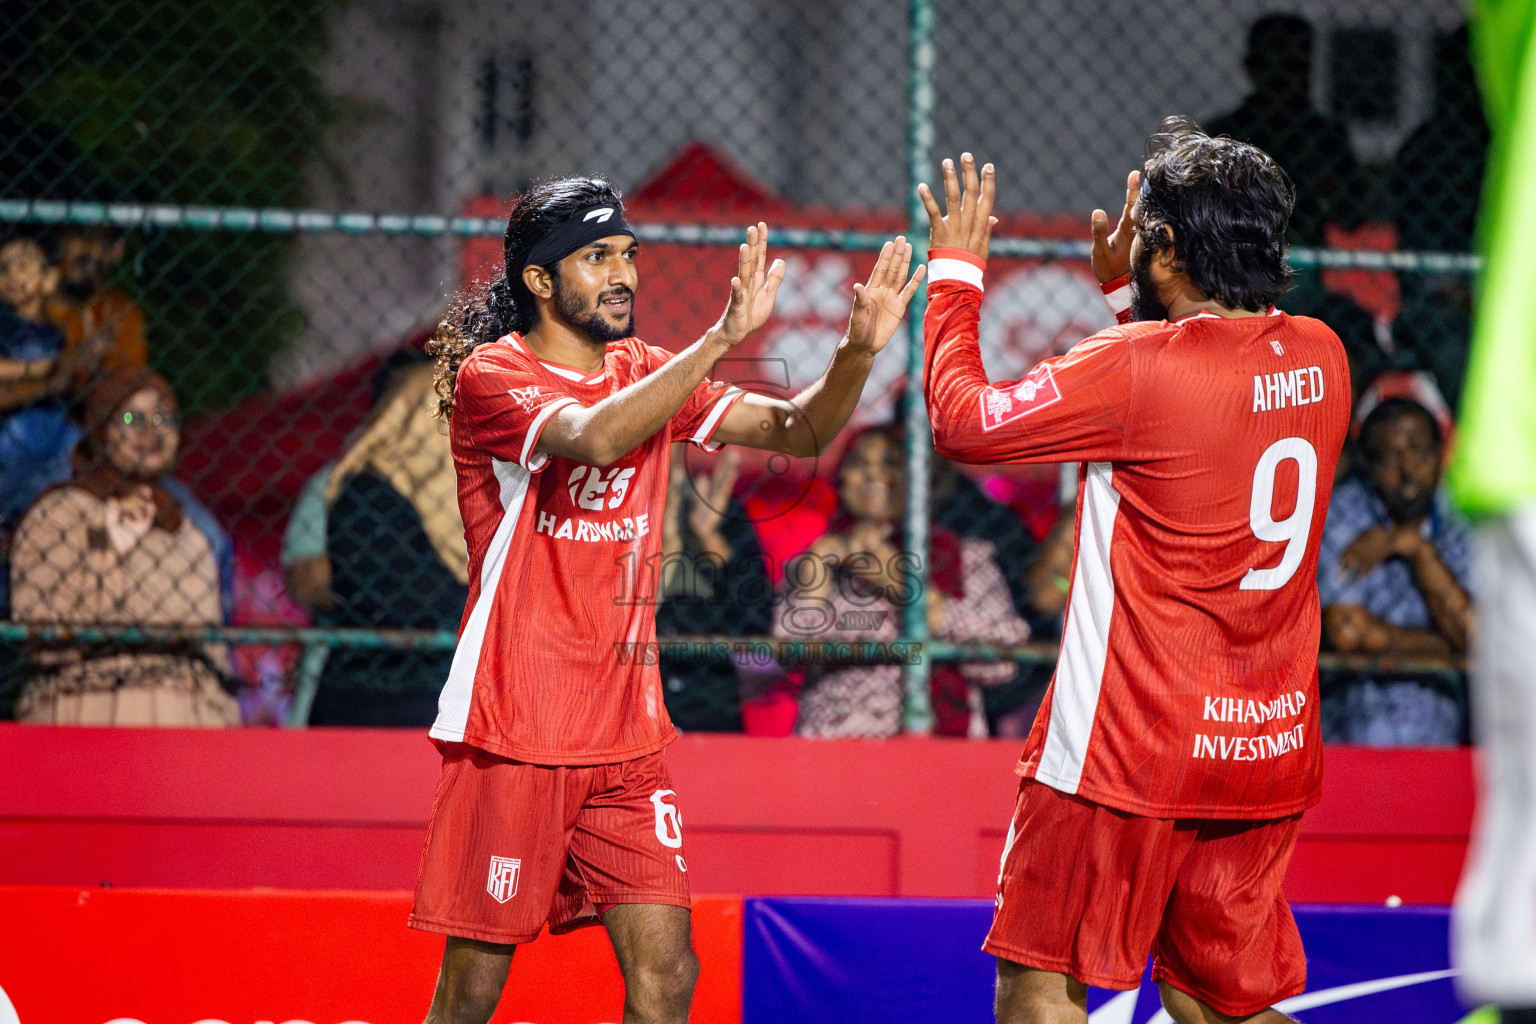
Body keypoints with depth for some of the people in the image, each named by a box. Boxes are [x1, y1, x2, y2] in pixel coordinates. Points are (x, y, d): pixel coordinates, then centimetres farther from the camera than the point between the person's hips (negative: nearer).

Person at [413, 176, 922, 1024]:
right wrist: (723, 338, -30)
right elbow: (592, 436, -28)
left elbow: (798, 432, 6)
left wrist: (857, 350, -13)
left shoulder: (647, 374, 12)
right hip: (511, 734, -6)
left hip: (626, 733, 6)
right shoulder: (491, 376, -8)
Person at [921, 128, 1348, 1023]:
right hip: (1272, 748, 7)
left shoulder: (1140, 366, -16)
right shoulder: (1320, 358, 5)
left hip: (1134, 748, -7)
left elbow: (963, 420, -7)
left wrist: (956, 270, 5)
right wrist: (1125, 289, 29)